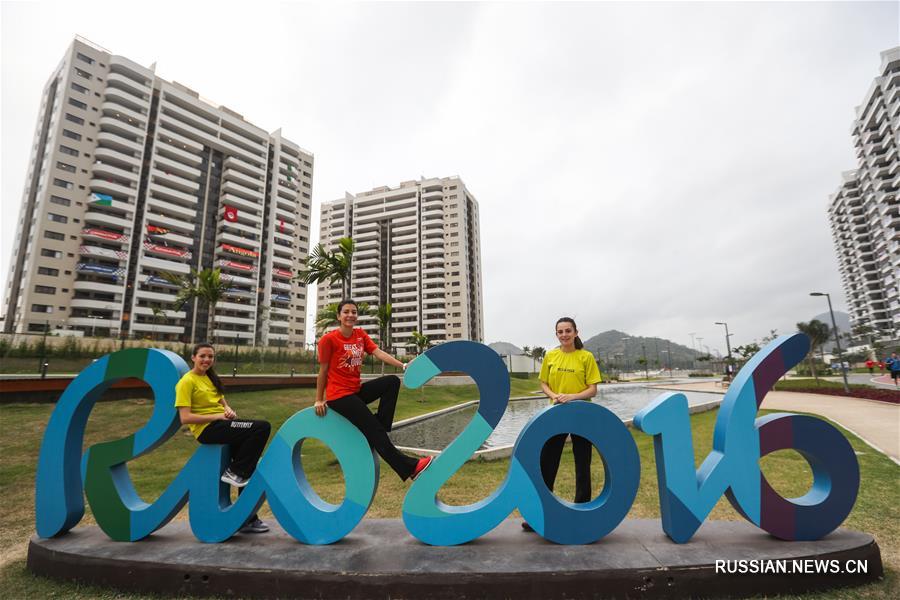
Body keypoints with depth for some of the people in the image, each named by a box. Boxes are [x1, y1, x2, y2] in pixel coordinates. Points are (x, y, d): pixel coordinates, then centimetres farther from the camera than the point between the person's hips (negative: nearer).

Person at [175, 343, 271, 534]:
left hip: (223, 425, 7)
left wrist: (229, 411, -5)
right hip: (207, 429, -7)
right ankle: (234, 472, -9)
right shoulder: (187, 382, -6)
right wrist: (217, 416, -17)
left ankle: (247, 518, 14)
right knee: (263, 427, -23)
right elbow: (185, 418, -14)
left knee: (247, 469, 0)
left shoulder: (210, 377, 18)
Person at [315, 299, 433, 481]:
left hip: (357, 390, 7)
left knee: (393, 381, -13)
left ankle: (377, 430, -8)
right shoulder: (329, 339, -11)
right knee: (374, 429, -12)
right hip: (339, 395, -7)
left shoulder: (360, 334, 5)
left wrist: (403, 365, -19)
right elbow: (323, 371, -4)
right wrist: (319, 400, 1)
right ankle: (411, 467, -6)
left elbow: (379, 352, -7)